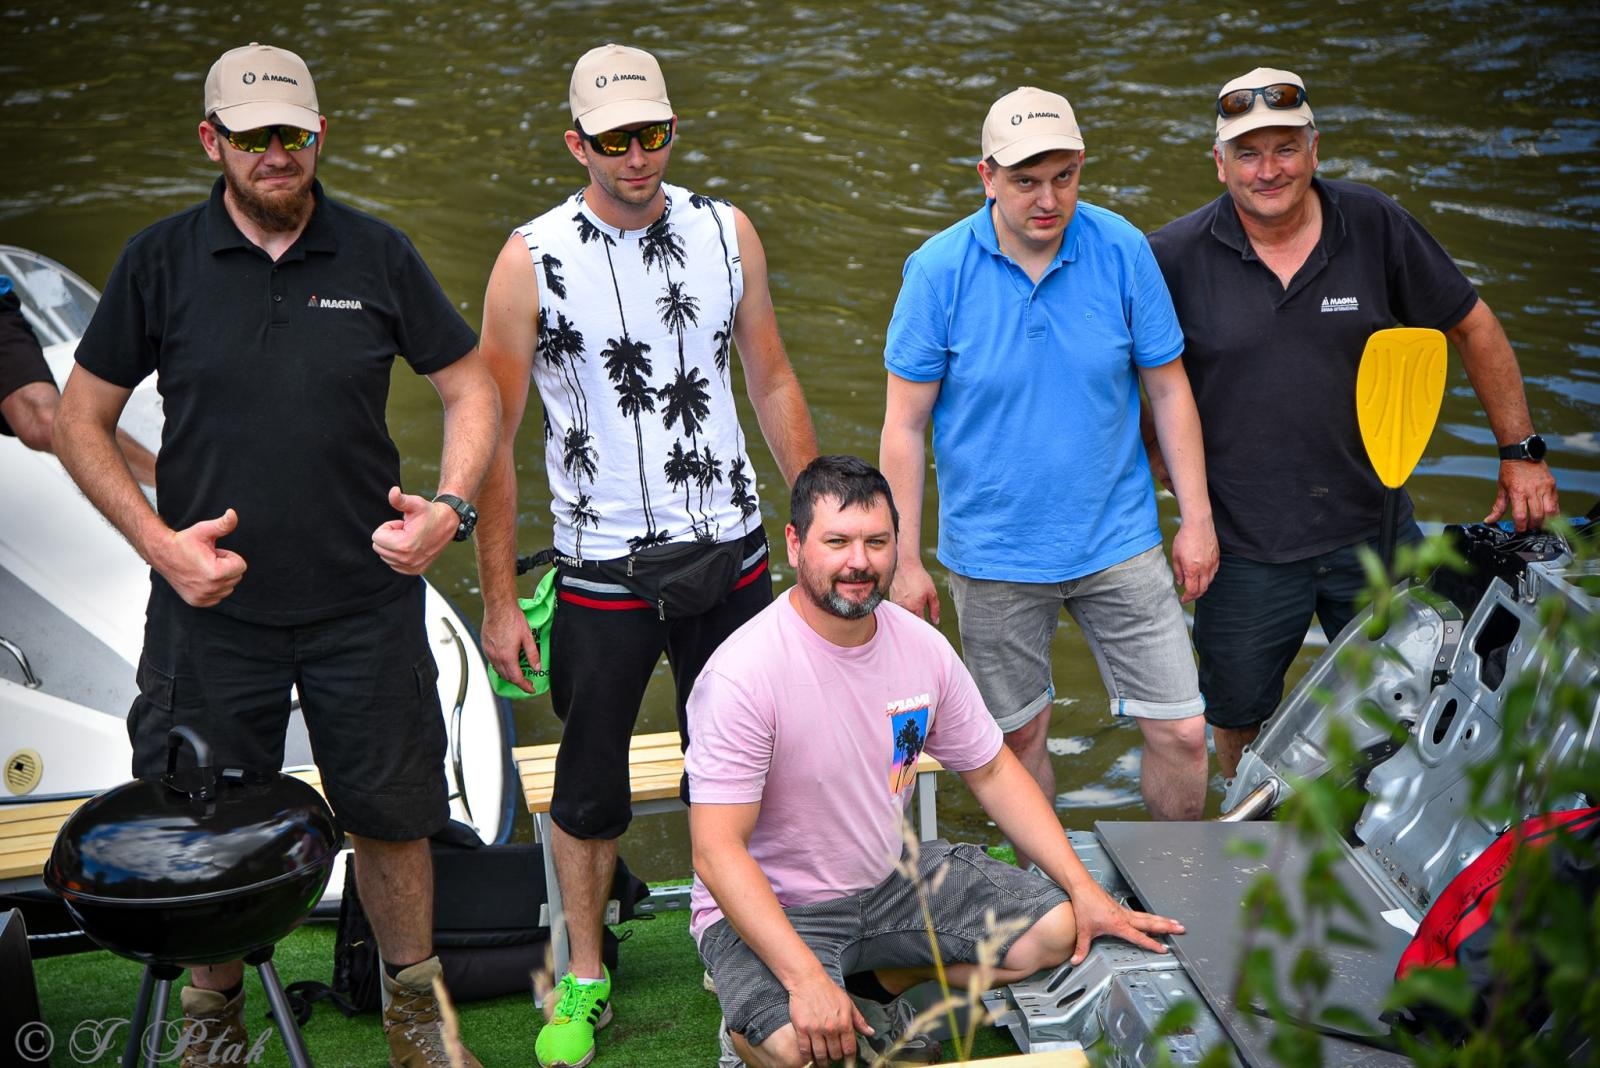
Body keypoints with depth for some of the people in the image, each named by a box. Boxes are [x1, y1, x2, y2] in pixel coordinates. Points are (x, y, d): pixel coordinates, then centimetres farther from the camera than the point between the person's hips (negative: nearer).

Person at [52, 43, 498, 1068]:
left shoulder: (377, 254, 0)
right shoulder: (161, 261, -2)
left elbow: (471, 388, 7)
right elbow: (81, 420, 3)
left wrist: (450, 507, -10)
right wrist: (160, 543, -9)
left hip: (366, 601, 0)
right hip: (212, 601, 0)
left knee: (392, 812, 11)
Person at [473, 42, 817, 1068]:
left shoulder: (727, 232, 1)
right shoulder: (533, 260, -8)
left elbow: (774, 383, 12)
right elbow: (493, 438, -4)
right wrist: (499, 601, -6)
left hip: (731, 553, 2)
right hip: (602, 572, -2)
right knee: (590, 787, 9)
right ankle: (584, 980, 28)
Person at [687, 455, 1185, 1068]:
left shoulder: (923, 648, -5)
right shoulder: (742, 675, -25)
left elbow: (991, 770, 8)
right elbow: (716, 850, -26)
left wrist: (1084, 890, 0)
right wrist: (806, 980, -36)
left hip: (893, 879, 6)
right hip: (773, 906, -6)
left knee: (1058, 929, -4)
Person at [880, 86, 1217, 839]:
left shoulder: (1122, 250, -6)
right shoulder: (939, 270, -11)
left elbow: (1168, 388, 3)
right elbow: (905, 425, -6)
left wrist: (1196, 519, 2)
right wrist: (905, 561, -7)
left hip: (1119, 540, 1)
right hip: (994, 556, -1)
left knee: (1182, 732, 2)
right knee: (1020, 737, 13)